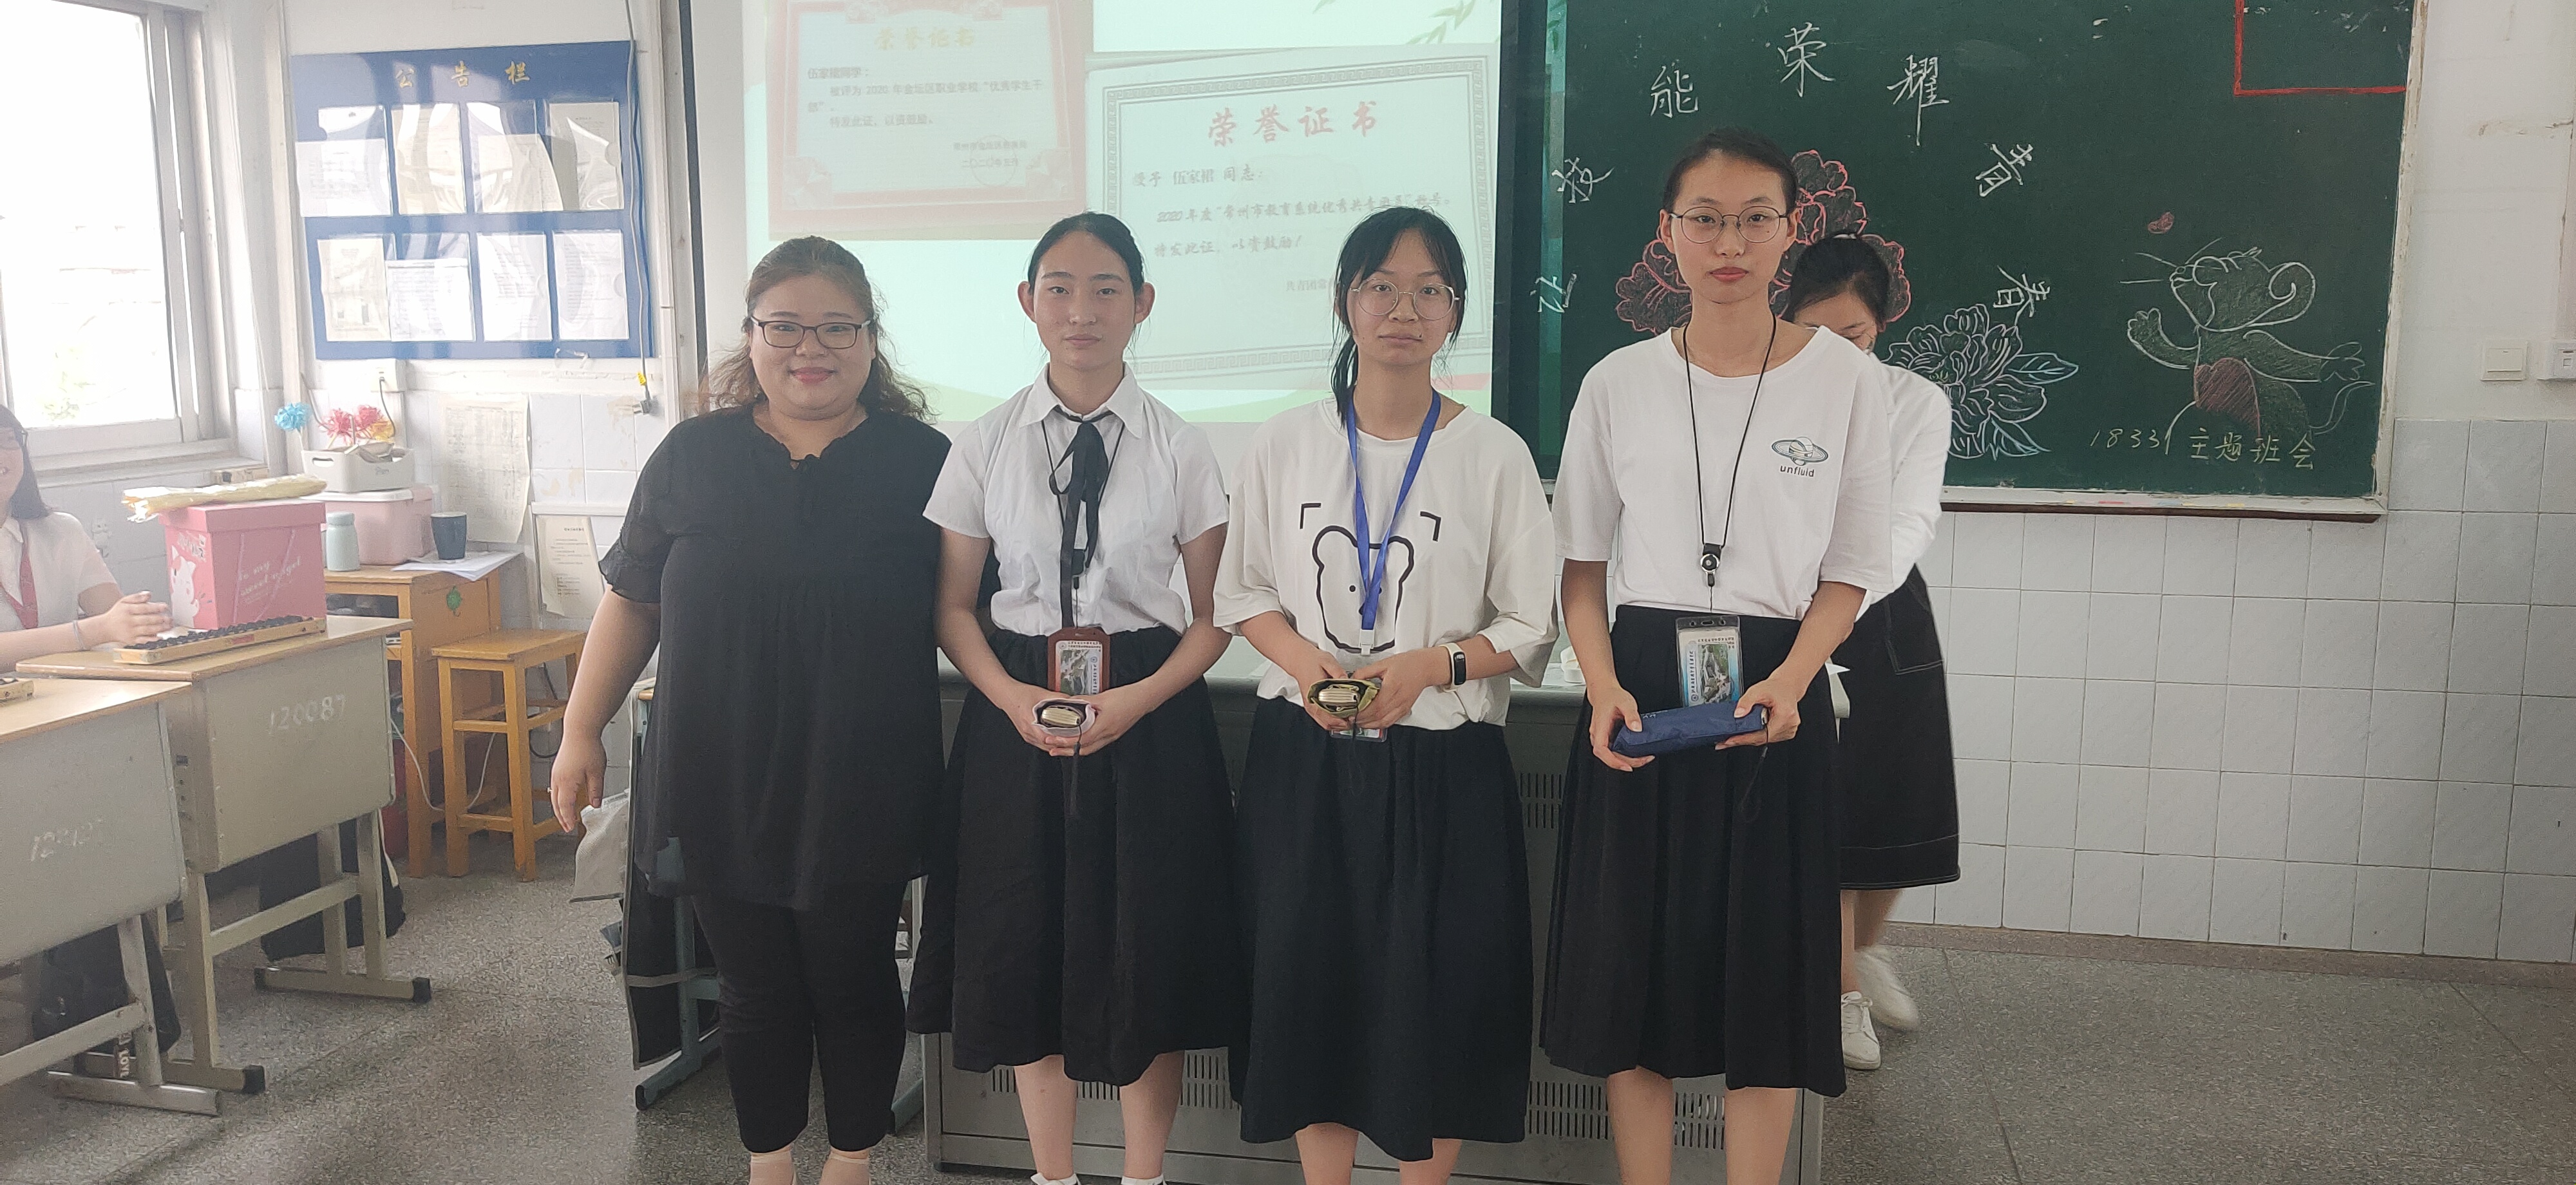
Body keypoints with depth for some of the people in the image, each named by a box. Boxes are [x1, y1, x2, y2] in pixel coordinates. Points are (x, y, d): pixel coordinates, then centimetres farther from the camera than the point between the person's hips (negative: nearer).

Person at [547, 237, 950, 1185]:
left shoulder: (922, 462, -2)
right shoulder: (693, 456, 3)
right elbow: (632, 602, 8)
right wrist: (582, 730, 7)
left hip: (861, 792, -1)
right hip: (723, 787, 2)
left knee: (854, 983, 10)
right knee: (755, 990, 14)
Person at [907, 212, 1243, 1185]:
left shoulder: (1180, 448, -2)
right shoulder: (985, 445, 1)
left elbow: (1214, 615, -1)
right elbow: (953, 604, 4)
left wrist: (1141, 699, -16)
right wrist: (1010, 696, -13)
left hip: (1149, 716, -1)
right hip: (1018, 714, 1)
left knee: (1146, 955, 6)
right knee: (1028, 955, 10)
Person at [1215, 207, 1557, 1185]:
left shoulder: (1495, 454, -2)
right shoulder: (1286, 443, 3)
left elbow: (1530, 631, 0)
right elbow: (1241, 592, 10)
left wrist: (1431, 664, -17)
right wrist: (1298, 654, -10)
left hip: (1442, 767, -2)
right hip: (1304, 761, 2)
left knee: (1433, 990, 4)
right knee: (1309, 982, 8)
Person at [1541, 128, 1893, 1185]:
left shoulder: (1846, 379, -1)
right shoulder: (1618, 383, 3)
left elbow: (1851, 570, 2)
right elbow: (1582, 562, 6)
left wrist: (1789, 680, -16)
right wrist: (1604, 688, -11)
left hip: (1774, 697, -1)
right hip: (1640, 689, 1)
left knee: (1765, 970, 5)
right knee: (1632, 963, 7)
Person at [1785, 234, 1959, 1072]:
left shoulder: (1917, 402, -3)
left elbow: (1907, 522, -16)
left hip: (1885, 618, 2)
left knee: (1896, 805, 12)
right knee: (1822, 814, 0)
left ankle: (1865, 948, 39)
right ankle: (1844, 992, 17)